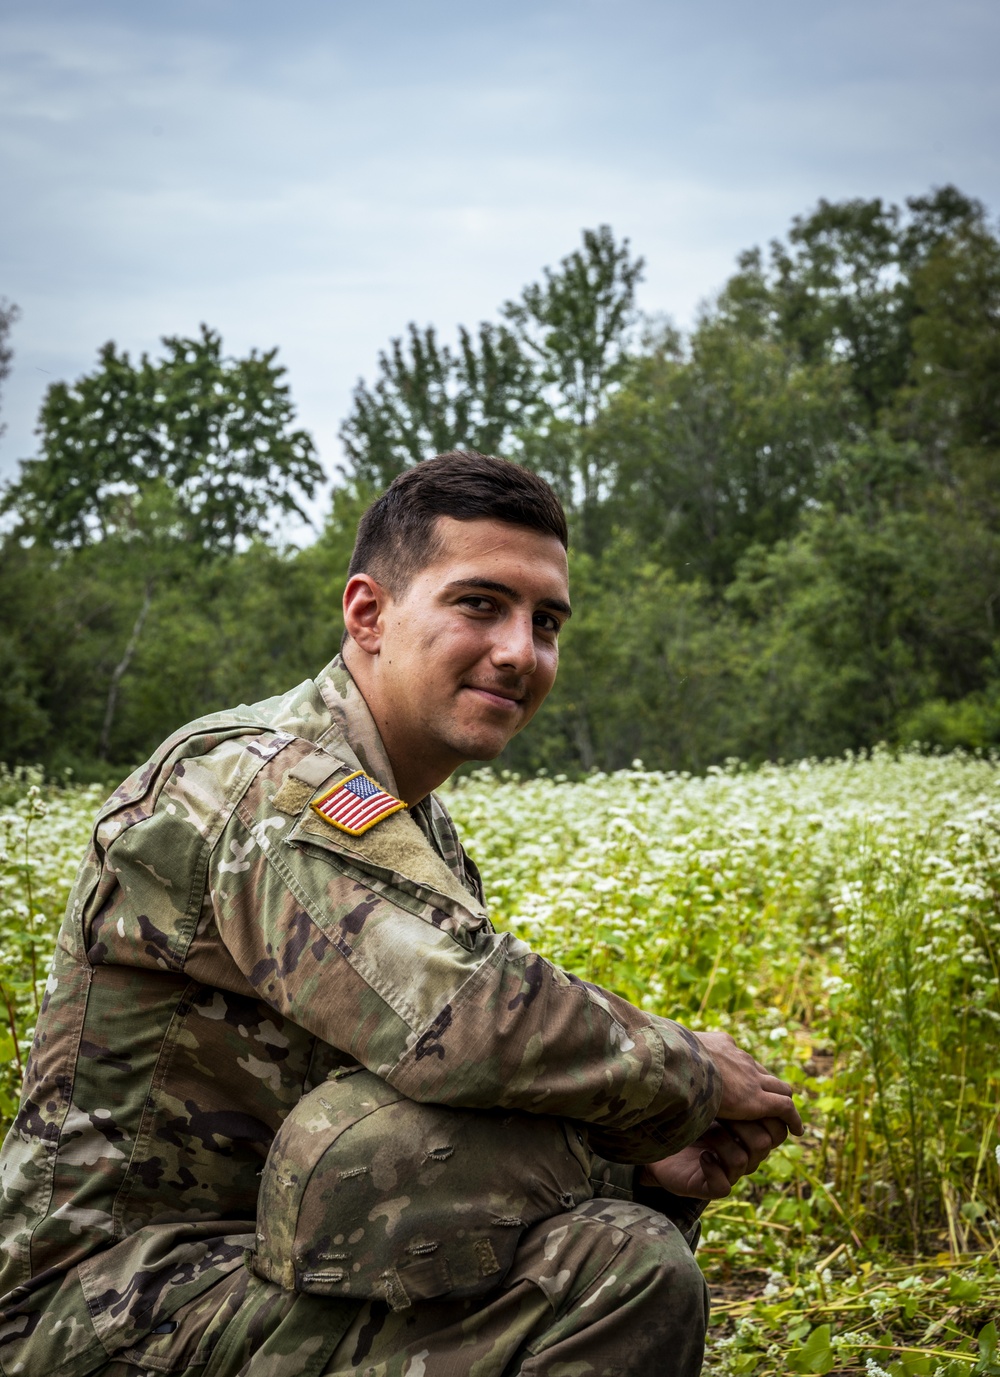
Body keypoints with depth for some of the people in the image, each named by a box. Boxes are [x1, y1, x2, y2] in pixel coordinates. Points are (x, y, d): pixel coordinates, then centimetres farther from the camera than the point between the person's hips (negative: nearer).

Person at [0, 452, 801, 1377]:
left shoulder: (422, 834, 14)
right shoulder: (257, 776, -19)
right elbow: (461, 1021, -34)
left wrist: (644, 1168, -6)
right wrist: (691, 1079, -16)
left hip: (270, 1257, 10)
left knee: (643, 1271, 0)